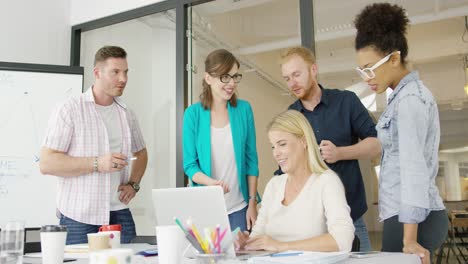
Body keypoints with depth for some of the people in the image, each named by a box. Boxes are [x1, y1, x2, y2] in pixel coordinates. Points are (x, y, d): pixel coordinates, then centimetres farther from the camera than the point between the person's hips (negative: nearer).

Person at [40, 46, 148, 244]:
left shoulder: (126, 114, 10)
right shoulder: (70, 110, -4)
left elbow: (141, 153, 25)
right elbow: (47, 164, -11)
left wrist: (134, 183, 7)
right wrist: (97, 163, -19)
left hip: (120, 215, 4)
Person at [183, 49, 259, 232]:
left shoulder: (244, 109, -1)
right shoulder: (193, 113, -5)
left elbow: (251, 159, 2)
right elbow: (189, 164, -3)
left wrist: (252, 202, -1)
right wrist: (211, 182, -22)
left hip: (239, 208, 1)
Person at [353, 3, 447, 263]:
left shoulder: (410, 97, -14)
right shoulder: (408, 95, 15)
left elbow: (414, 167, -21)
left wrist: (409, 239, -22)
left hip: (412, 219, -9)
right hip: (410, 216, 9)